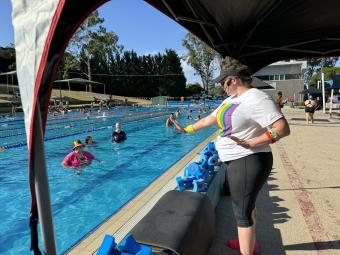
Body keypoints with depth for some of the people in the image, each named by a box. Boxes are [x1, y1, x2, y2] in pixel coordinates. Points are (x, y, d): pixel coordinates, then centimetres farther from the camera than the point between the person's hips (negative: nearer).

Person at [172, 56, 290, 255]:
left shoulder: (256, 99, -20)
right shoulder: (231, 100, 10)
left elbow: (283, 129, -25)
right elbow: (209, 120, 17)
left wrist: (250, 144, -29)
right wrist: (187, 129, 20)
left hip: (248, 162, -10)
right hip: (236, 161, 10)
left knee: (242, 212, 2)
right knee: (246, 204, 24)